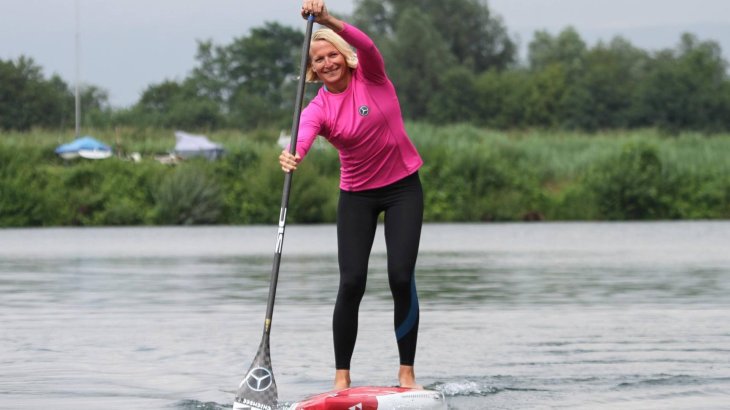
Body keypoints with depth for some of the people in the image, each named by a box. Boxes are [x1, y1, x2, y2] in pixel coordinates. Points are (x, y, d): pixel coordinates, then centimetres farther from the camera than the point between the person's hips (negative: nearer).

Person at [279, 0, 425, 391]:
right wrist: (291, 155, -54)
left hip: (403, 187, -1)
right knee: (351, 282, -10)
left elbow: (366, 46, -30)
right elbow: (303, 138, -29)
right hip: (357, 195, 1)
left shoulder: (370, 76, -7)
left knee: (401, 277, -10)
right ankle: (341, 377, -5)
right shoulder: (317, 109, -8)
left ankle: (406, 372, -2)